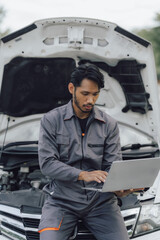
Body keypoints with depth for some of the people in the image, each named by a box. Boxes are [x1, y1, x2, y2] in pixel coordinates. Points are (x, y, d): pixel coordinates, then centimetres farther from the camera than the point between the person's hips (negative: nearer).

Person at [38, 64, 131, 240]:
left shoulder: (109, 124, 8)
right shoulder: (51, 120, 1)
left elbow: (113, 166, 5)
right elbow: (47, 164, -8)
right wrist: (82, 175, -21)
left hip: (100, 199, 2)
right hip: (62, 199, -2)